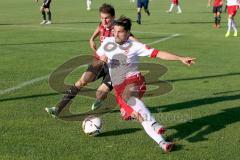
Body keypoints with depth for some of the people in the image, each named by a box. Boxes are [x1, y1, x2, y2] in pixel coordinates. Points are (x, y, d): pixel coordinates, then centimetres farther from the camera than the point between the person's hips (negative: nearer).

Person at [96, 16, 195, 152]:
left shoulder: (134, 46, -2)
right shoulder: (107, 42, 9)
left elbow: (158, 53, -8)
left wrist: (180, 58, -15)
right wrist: (101, 59, -4)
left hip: (134, 80, -4)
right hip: (118, 87, 4)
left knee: (129, 96, -39)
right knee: (138, 115, -11)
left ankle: (155, 125, -43)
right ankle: (162, 142, -14)